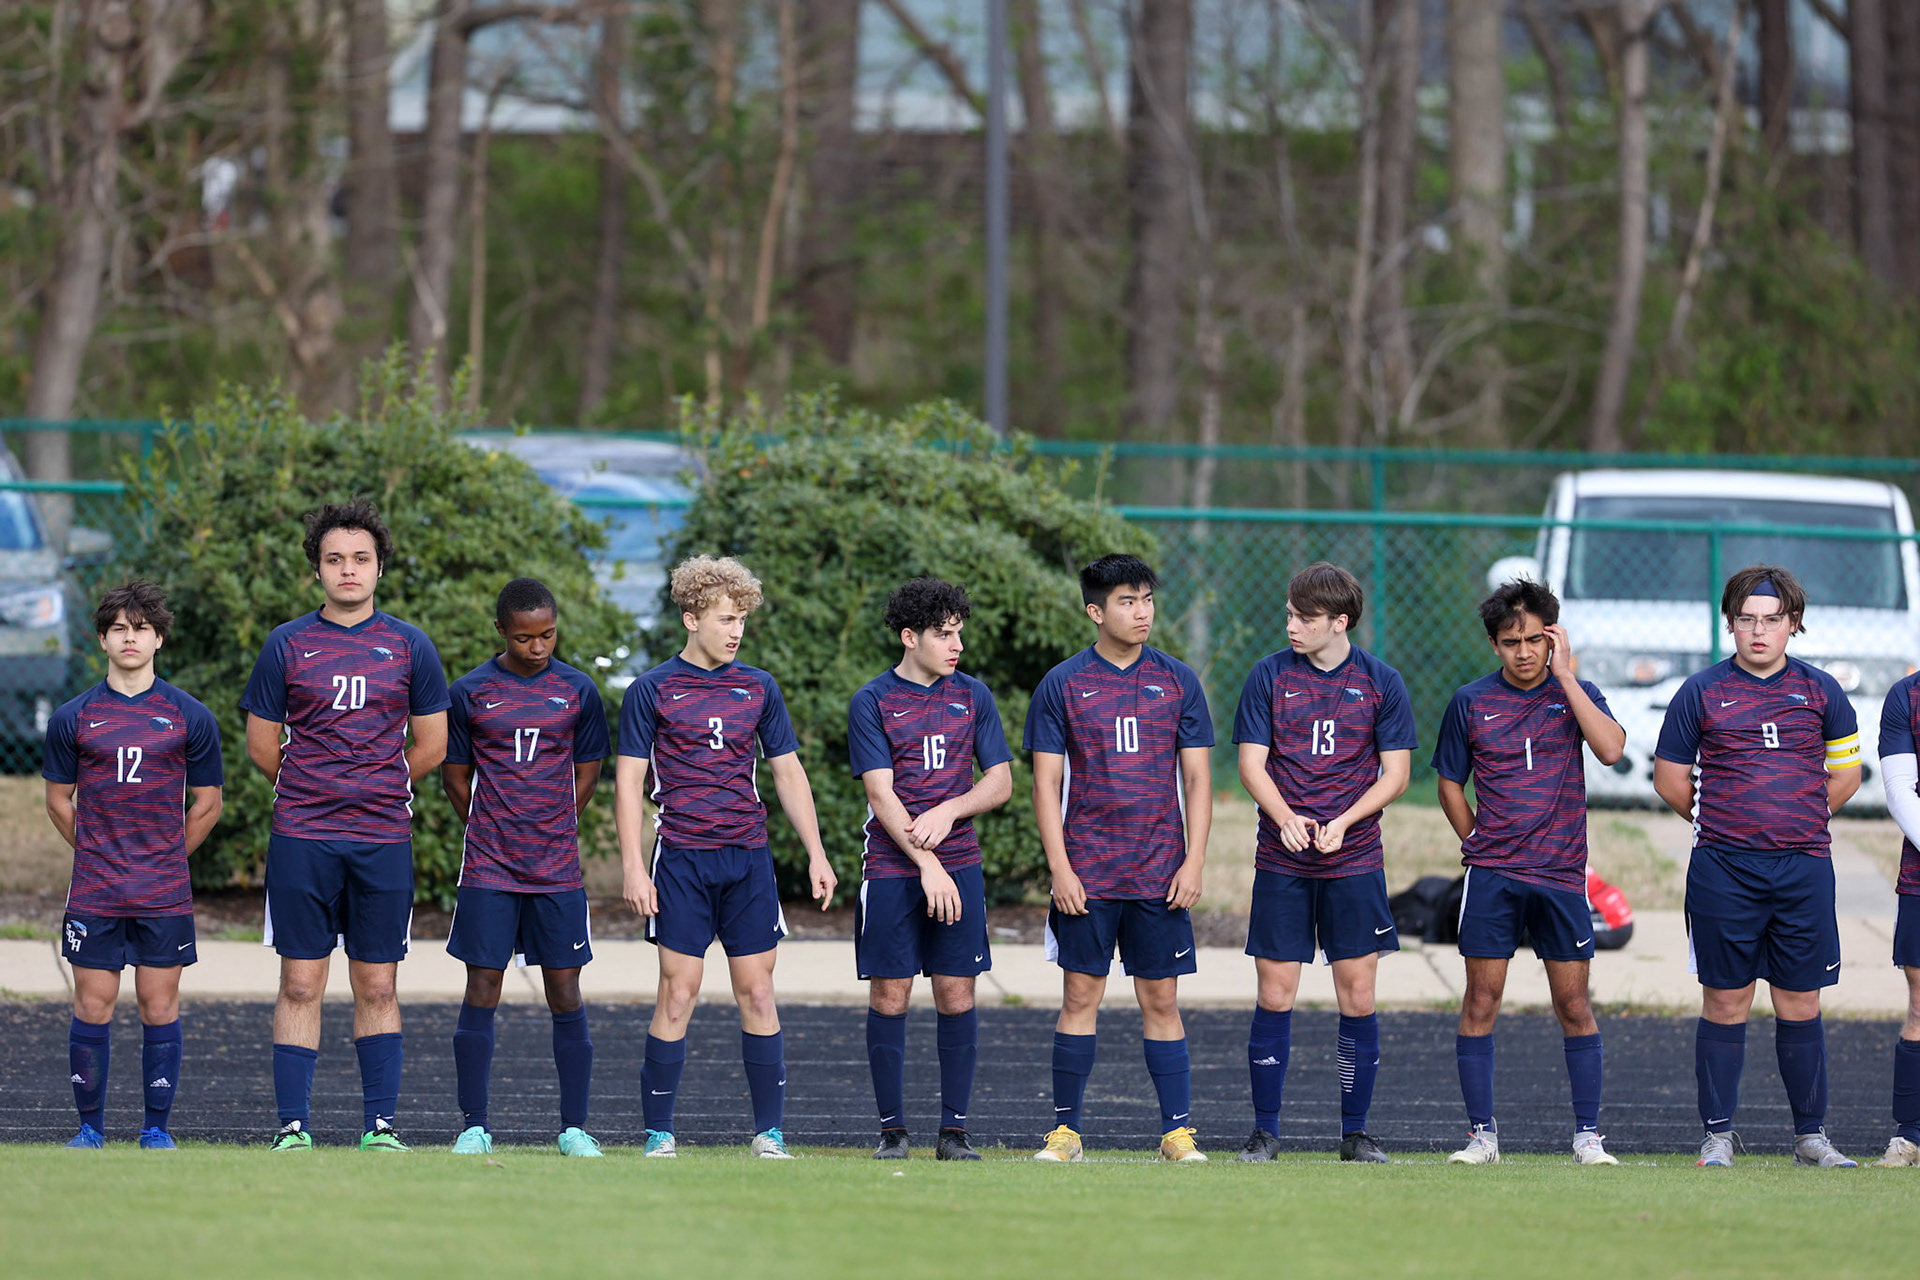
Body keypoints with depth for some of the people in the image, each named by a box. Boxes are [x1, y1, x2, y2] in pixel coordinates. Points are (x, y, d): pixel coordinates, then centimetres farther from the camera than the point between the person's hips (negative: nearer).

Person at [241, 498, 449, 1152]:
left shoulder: (409, 647, 6)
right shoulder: (287, 645, 4)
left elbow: (431, 744, 12)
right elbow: (262, 743, 10)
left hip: (384, 840, 1)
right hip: (301, 841, -1)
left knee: (377, 988, 3)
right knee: (300, 985, -1)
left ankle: (379, 1124, 7)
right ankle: (293, 1126, 1)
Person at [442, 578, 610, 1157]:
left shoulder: (577, 692, 4)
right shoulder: (470, 692, 0)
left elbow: (586, 774, 12)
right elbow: (455, 775, 8)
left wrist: (549, 835, 10)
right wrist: (491, 833, 9)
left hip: (557, 870, 1)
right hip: (487, 868, -1)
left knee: (565, 997, 1)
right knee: (481, 995, -1)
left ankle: (573, 1127, 6)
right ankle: (474, 1126, 4)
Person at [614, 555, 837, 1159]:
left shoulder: (758, 688, 10)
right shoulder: (652, 691, 0)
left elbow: (788, 773, 15)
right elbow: (628, 783, 0)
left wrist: (816, 855, 9)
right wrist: (633, 868, -8)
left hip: (749, 859, 3)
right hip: (682, 861, -3)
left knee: (757, 993, 2)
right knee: (678, 994, -5)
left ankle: (769, 1132, 5)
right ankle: (659, 1133, 1)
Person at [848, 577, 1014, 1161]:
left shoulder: (972, 696, 9)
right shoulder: (872, 702, -2)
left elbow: (1001, 782, 10)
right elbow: (881, 794, -8)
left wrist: (949, 811, -9)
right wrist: (927, 866, -15)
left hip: (959, 865, 3)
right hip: (891, 868, -3)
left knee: (957, 996, 0)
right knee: (889, 997, -1)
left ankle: (955, 1129, 5)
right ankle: (891, 1129, 7)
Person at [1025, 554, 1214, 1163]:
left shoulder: (1177, 681, 6)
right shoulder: (1063, 685, 1)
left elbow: (1197, 779, 7)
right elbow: (1046, 783, 1)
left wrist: (1193, 863, -3)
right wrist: (1060, 868, -7)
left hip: (1161, 877, 1)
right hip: (1087, 877, -1)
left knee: (1161, 1000, 2)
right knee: (1081, 995, 0)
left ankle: (1178, 1131, 3)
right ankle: (1066, 1130, 6)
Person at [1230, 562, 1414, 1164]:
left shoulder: (1381, 683, 2)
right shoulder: (1269, 676, 2)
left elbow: (1394, 774, 2)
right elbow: (1251, 763, 1)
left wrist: (1342, 822, -13)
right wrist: (1287, 818, -17)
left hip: (1354, 860, 0)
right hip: (1281, 862, 0)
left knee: (1358, 994, 0)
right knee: (1275, 994, -1)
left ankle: (1355, 1131, 8)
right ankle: (1265, 1130, 6)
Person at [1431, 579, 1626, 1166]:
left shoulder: (1575, 693, 4)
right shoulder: (1471, 702, 5)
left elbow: (1611, 748, -15)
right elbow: (1450, 786, 14)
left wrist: (1564, 676, -14)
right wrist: (1479, 844, 4)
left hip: (1561, 875, 0)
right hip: (1492, 875, 0)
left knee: (1574, 1003, 1)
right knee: (1481, 1000, -2)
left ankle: (1587, 1134, 6)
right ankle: (1482, 1134, 3)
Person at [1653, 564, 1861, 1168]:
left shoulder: (1821, 692, 8)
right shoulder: (1700, 693, 4)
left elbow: (1844, 775, 18)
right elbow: (1669, 779, 11)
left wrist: (1797, 823, 13)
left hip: (1804, 867, 1)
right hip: (1722, 869, -1)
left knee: (1800, 1006, 4)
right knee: (1725, 1004, 1)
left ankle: (1810, 1135, 10)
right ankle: (1717, 1135, 7)